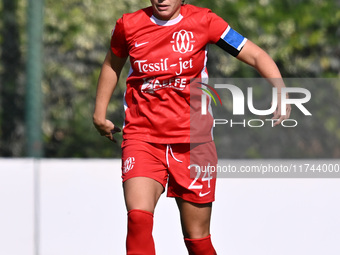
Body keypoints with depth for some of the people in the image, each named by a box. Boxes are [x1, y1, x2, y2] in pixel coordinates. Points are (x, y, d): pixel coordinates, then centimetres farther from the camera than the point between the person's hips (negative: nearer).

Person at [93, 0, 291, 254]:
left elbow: (257, 56, -1)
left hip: (192, 141, 0)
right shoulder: (129, 25, 2)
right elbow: (112, 64, 23)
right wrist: (100, 113, 23)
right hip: (142, 137, 0)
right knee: (138, 217, -24)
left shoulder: (202, 21, -3)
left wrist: (281, 92, -16)